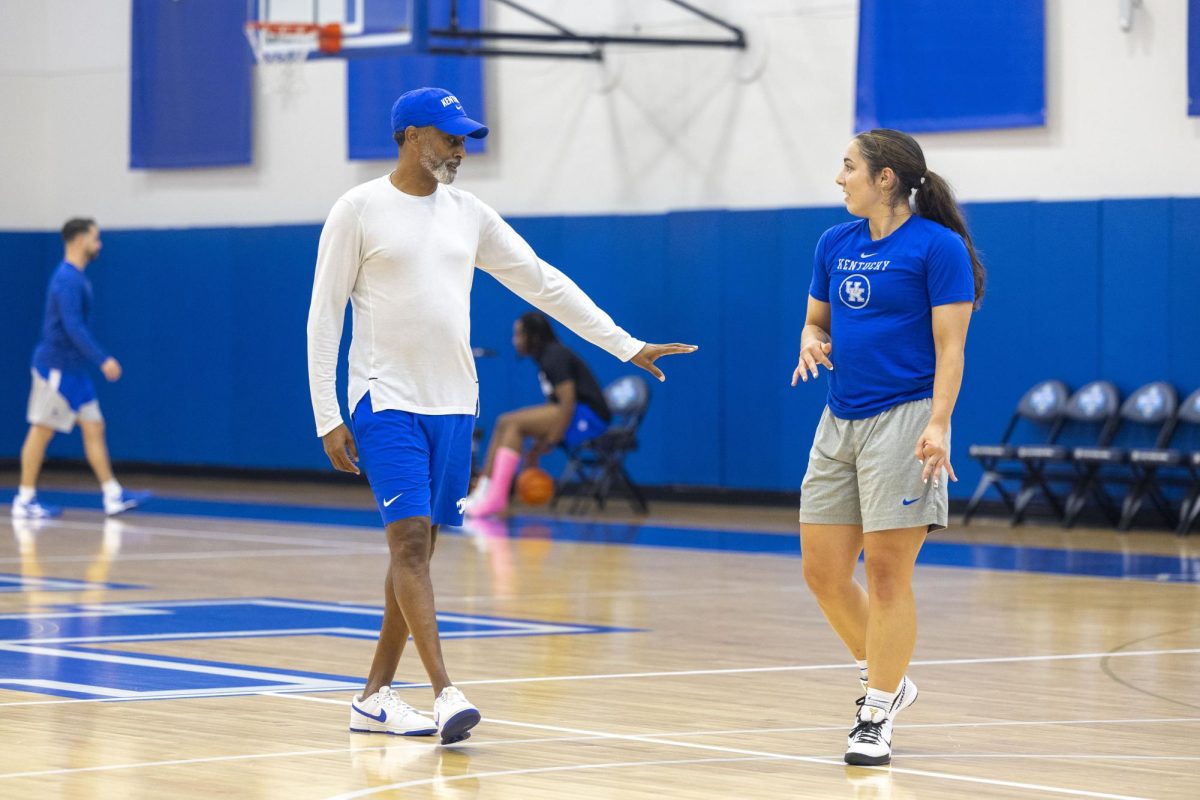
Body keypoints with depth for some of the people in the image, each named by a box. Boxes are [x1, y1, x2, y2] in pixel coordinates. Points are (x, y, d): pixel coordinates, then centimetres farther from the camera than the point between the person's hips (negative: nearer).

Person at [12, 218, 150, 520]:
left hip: (73, 370, 9)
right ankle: (25, 501, 3)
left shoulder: (76, 278, 13)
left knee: (94, 428, 6)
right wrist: (103, 359, -28)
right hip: (56, 367, -9)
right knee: (41, 430, -3)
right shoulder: (68, 279, -17)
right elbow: (73, 327, -26)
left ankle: (113, 495, 6)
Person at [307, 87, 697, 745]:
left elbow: (543, 283, 14)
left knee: (420, 549, 7)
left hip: (453, 405, 6)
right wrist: (327, 419, -10)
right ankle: (446, 696, -19)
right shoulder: (359, 210, -4)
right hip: (385, 401, -6)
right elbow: (324, 316, -4)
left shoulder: (468, 215, 10)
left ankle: (375, 697, 15)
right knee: (409, 540, -14)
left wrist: (627, 346, 11)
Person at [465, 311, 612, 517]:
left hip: (589, 419, -10)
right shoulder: (546, 357, 16)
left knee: (513, 423, -20)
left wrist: (550, 442, -20)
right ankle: (482, 491, -7)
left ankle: (497, 496, -24)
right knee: (504, 422, 2)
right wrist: (539, 444, 9)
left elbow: (568, 403, -21)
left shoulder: (555, 357, -13)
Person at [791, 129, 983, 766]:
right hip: (839, 424, 7)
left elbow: (949, 348, -10)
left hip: (902, 420, -7)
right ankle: (887, 680, 27)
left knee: (887, 573, -5)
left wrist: (937, 424, -21)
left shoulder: (938, 247, -7)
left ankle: (877, 716, 4)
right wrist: (812, 342, -1)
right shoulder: (835, 244, 12)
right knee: (822, 572, 7)